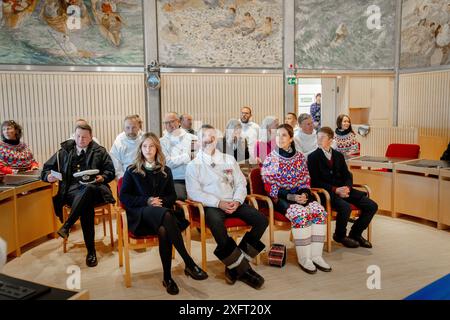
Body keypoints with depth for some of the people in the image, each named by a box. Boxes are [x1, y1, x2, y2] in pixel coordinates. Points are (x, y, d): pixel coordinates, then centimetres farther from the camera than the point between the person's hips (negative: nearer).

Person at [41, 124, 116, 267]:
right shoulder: (64, 151, 22)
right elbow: (46, 169, 22)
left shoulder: (100, 151, 17)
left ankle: (66, 226, -36)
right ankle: (91, 251, -30)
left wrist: (102, 177, -10)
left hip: (93, 188, 0)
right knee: (86, 205, -35)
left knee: (88, 190, -41)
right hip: (72, 189, 0)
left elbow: (110, 171, 12)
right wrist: (49, 175, -2)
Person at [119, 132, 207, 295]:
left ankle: (168, 277, -25)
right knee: (165, 215, -38)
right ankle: (189, 264, -39)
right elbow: (123, 196, 4)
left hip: (162, 211, 2)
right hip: (140, 214, -2)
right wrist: (146, 201, -11)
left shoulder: (165, 171, 19)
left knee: (163, 230, -37)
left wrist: (162, 201, -8)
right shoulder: (132, 171, 11)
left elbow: (172, 196, 16)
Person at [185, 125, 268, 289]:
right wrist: (219, 203, -17)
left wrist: (237, 201, -8)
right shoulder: (193, 165, 8)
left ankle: (235, 265, -12)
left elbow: (241, 183, 13)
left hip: (233, 203, 4)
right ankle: (243, 268, -22)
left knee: (261, 220, -19)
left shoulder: (229, 160, 19)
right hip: (211, 205, -4)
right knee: (217, 224, -38)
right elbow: (194, 192, -5)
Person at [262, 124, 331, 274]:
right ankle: (304, 258, -20)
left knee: (319, 211, -23)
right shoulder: (270, 159, -2)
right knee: (300, 213, -32)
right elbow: (269, 186, -6)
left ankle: (315, 255, -16)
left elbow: (306, 181, 13)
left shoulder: (300, 157, 10)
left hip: (300, 195, 4)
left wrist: (304, 194, -9)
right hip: (280, 198, -4)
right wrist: (290, 197, -15)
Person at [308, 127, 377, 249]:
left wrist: (347, 187, -11)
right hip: (327, 192, -6)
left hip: (343, 189, 6)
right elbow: (315, 181, -8)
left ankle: (355, 233, 11)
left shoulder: (339, 155, 17)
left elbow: (347, 175, 13)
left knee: (372, 206, -9)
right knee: (346, 207, -34)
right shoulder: (313, 157, 0)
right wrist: (335, 190, -18)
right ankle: (340, 235, -4)